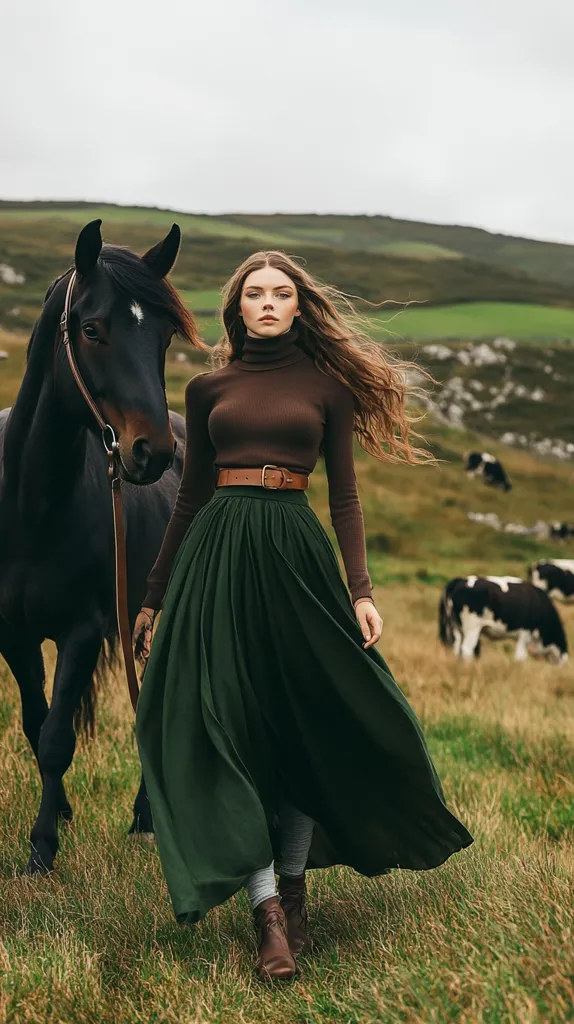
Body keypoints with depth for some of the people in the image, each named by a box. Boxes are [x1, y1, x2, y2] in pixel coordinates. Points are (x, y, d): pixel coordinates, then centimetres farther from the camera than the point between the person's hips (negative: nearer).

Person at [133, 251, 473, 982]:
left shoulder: (327, 386, 7)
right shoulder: (208, 388, 10)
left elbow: (344, 495, 4)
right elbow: (190, 497, 13)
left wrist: (360, 588, -7)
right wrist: (154, 595, 13)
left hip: (295, 551, 0)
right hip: (218, 550, 1)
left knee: (307, 723, 5)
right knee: (227, 724, -6)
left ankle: (293, 886, 23)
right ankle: (268, 911, -3)